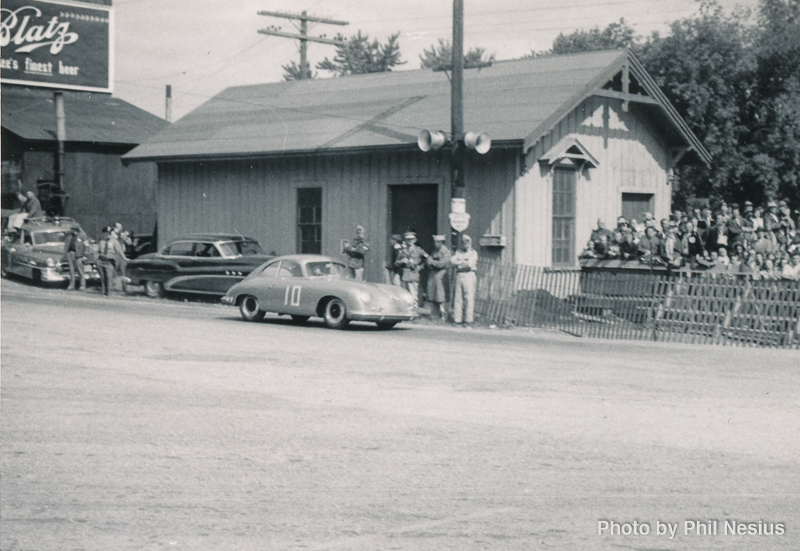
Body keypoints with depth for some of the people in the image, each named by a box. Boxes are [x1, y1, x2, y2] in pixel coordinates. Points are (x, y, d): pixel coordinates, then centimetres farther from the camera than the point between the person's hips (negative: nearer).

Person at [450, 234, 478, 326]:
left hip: (469, 275, -4)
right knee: (458, 297, 1)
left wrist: (459, 263, -1)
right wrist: (463, 262, -6)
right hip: (459, 276, 4)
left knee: (469, 297, -8)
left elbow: (470, 264, -9)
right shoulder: (459, 252, 18)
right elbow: (452, 260, 3)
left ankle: (468, 319, -7)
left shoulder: (473, 253, 6)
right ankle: (457, 319, 4)